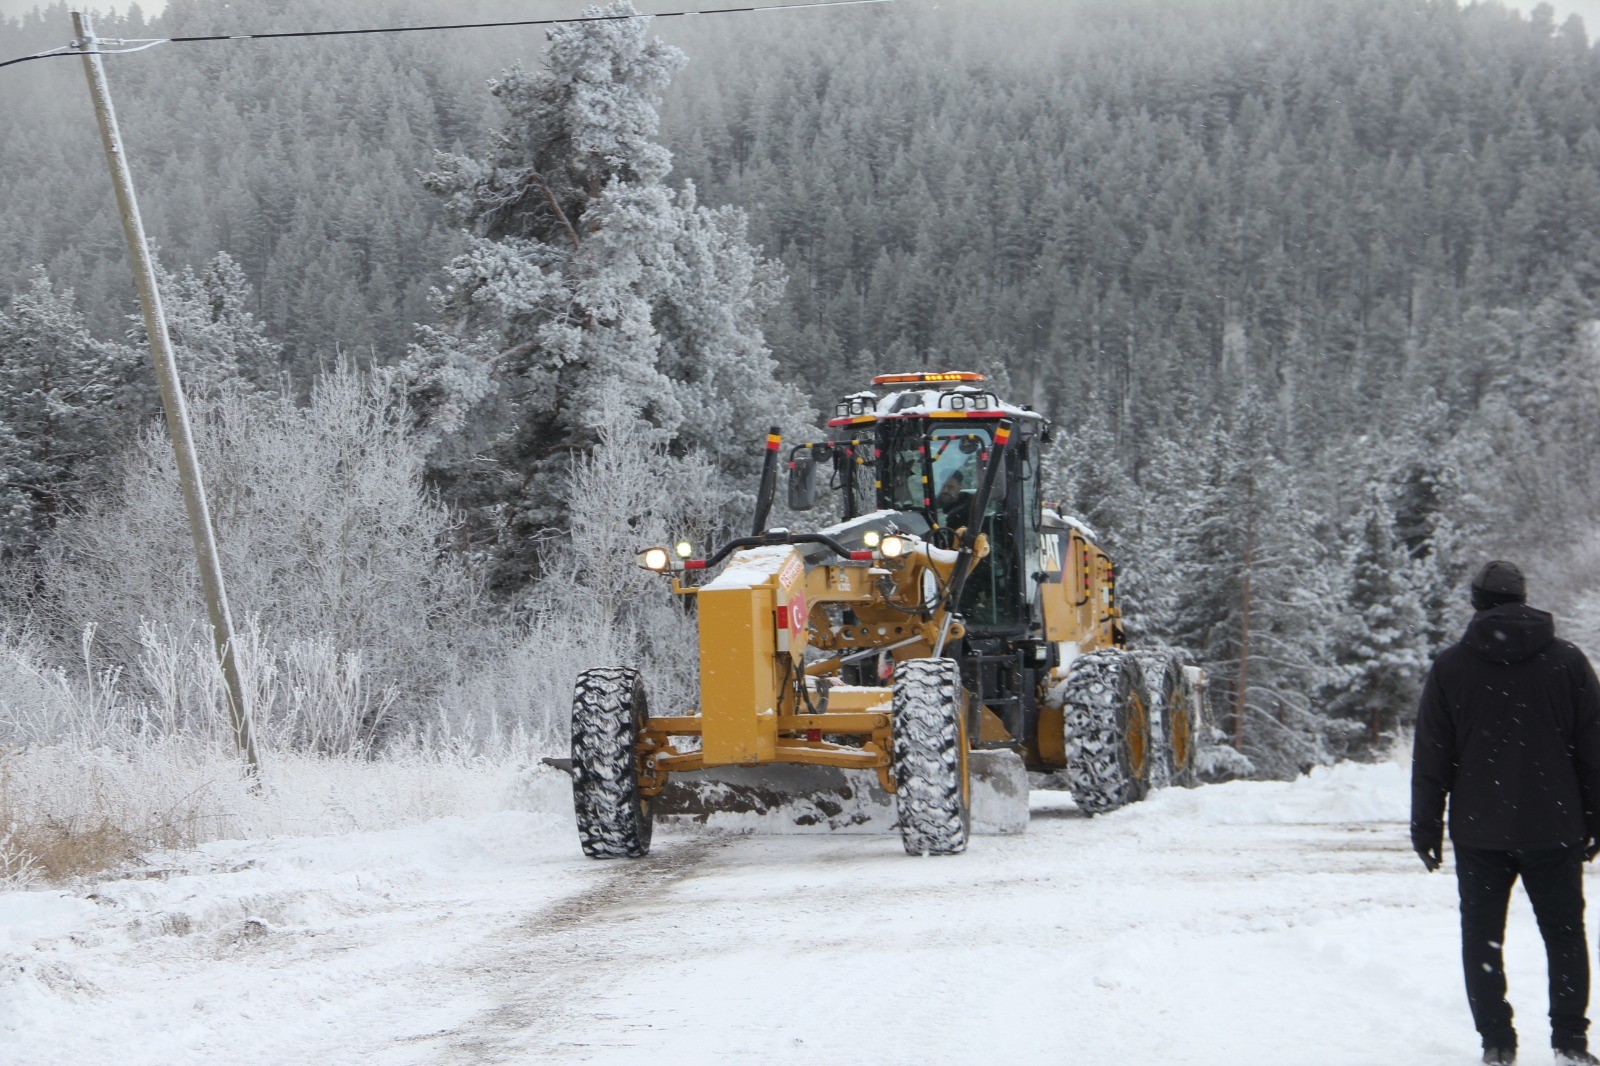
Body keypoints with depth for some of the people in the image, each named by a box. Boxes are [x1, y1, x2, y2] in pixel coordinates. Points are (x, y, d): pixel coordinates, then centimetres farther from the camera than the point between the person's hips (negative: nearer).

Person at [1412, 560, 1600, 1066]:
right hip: (1553, 829, 1)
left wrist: (1426, 826, 6)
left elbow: (1431, 758, -1)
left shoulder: (1451, 666, -2)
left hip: (1479, 833, -1)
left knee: (1482, 936, 7)